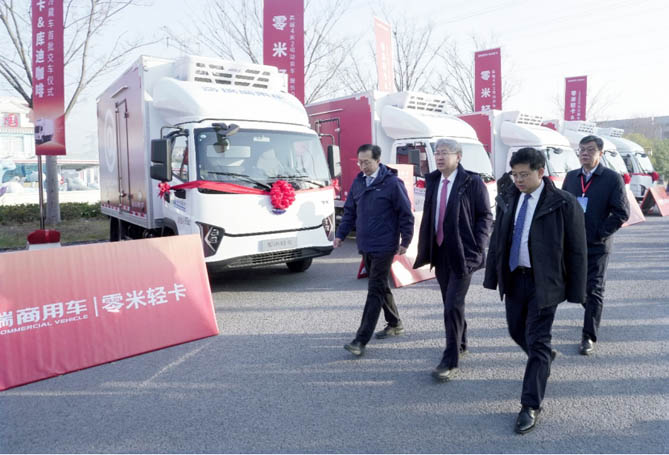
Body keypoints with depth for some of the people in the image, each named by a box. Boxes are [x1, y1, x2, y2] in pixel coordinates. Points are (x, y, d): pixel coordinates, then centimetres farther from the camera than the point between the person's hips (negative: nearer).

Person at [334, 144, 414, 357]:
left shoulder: (392, 183, -10)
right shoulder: (358, 183, 9)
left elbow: (406, 213, -8)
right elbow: (349, 211, 15)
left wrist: (405, 241, -9)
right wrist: (341, 234, 6)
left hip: (384, 247, -7)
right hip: (365, 246, 7)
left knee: (375, 291, -6)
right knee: (380, 286, 18)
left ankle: (361, 340, -6)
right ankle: (395, 324, 36)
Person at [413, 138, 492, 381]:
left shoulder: (472, 182, -8)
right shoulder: (432, 181, 9)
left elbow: (485, 216, -6)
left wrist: (476, 249, -14)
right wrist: (425, 247, 7)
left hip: (462, 254, -6)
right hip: (440, 252, 6)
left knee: (453, 306, -8)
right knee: (450, 304, 17)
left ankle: (450, 361, 0)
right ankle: (460, 344, 37)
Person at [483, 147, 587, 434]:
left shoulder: (563, 204, -11)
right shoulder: (507, 200, 4)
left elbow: (576, 250, -7)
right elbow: (497, 240, 9)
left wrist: (575, 291, -7)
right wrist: (493, 278, 6)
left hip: (544, 282, -5)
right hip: (513, 278, 6)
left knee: (537, 342, -1)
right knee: (517, 331, 18)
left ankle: (530, 406, 11)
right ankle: (544, 359, 51)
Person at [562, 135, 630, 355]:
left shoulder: (613, 178, -6)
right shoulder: (571, 177, 8)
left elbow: (622, 213, -9)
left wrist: (597, 233, -13)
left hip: (597, 246, -4)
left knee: (593, 291, -2)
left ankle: (589, 337, 6)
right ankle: (593, 314, 41)